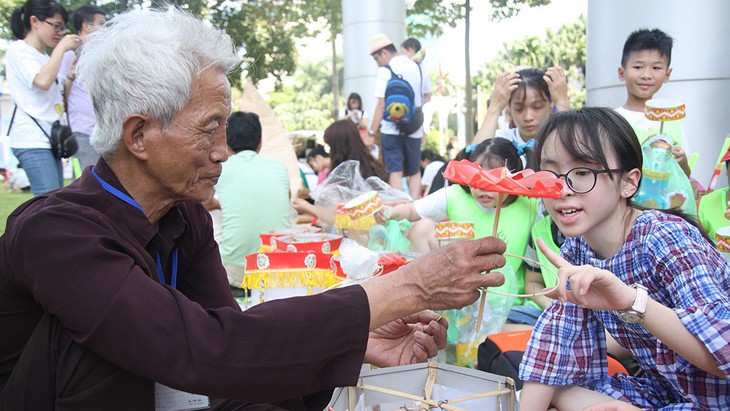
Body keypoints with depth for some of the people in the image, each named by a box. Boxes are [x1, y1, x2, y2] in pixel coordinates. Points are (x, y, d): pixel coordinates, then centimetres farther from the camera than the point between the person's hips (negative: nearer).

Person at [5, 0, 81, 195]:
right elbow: (43, 81, -22)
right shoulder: (18, 49, -4)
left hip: (49, 138, 9)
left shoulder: (45, 57, 20)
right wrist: (61, 47, -10)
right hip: (32, 141, -9)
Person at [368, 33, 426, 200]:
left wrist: (371, 133, -9)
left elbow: (381, 105, -12)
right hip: (414, 129, 5)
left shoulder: (386, 70, -8)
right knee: (414, 173, 13)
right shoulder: (417, 68, 8)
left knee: (395, 172, -2)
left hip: (391, 129, -4)